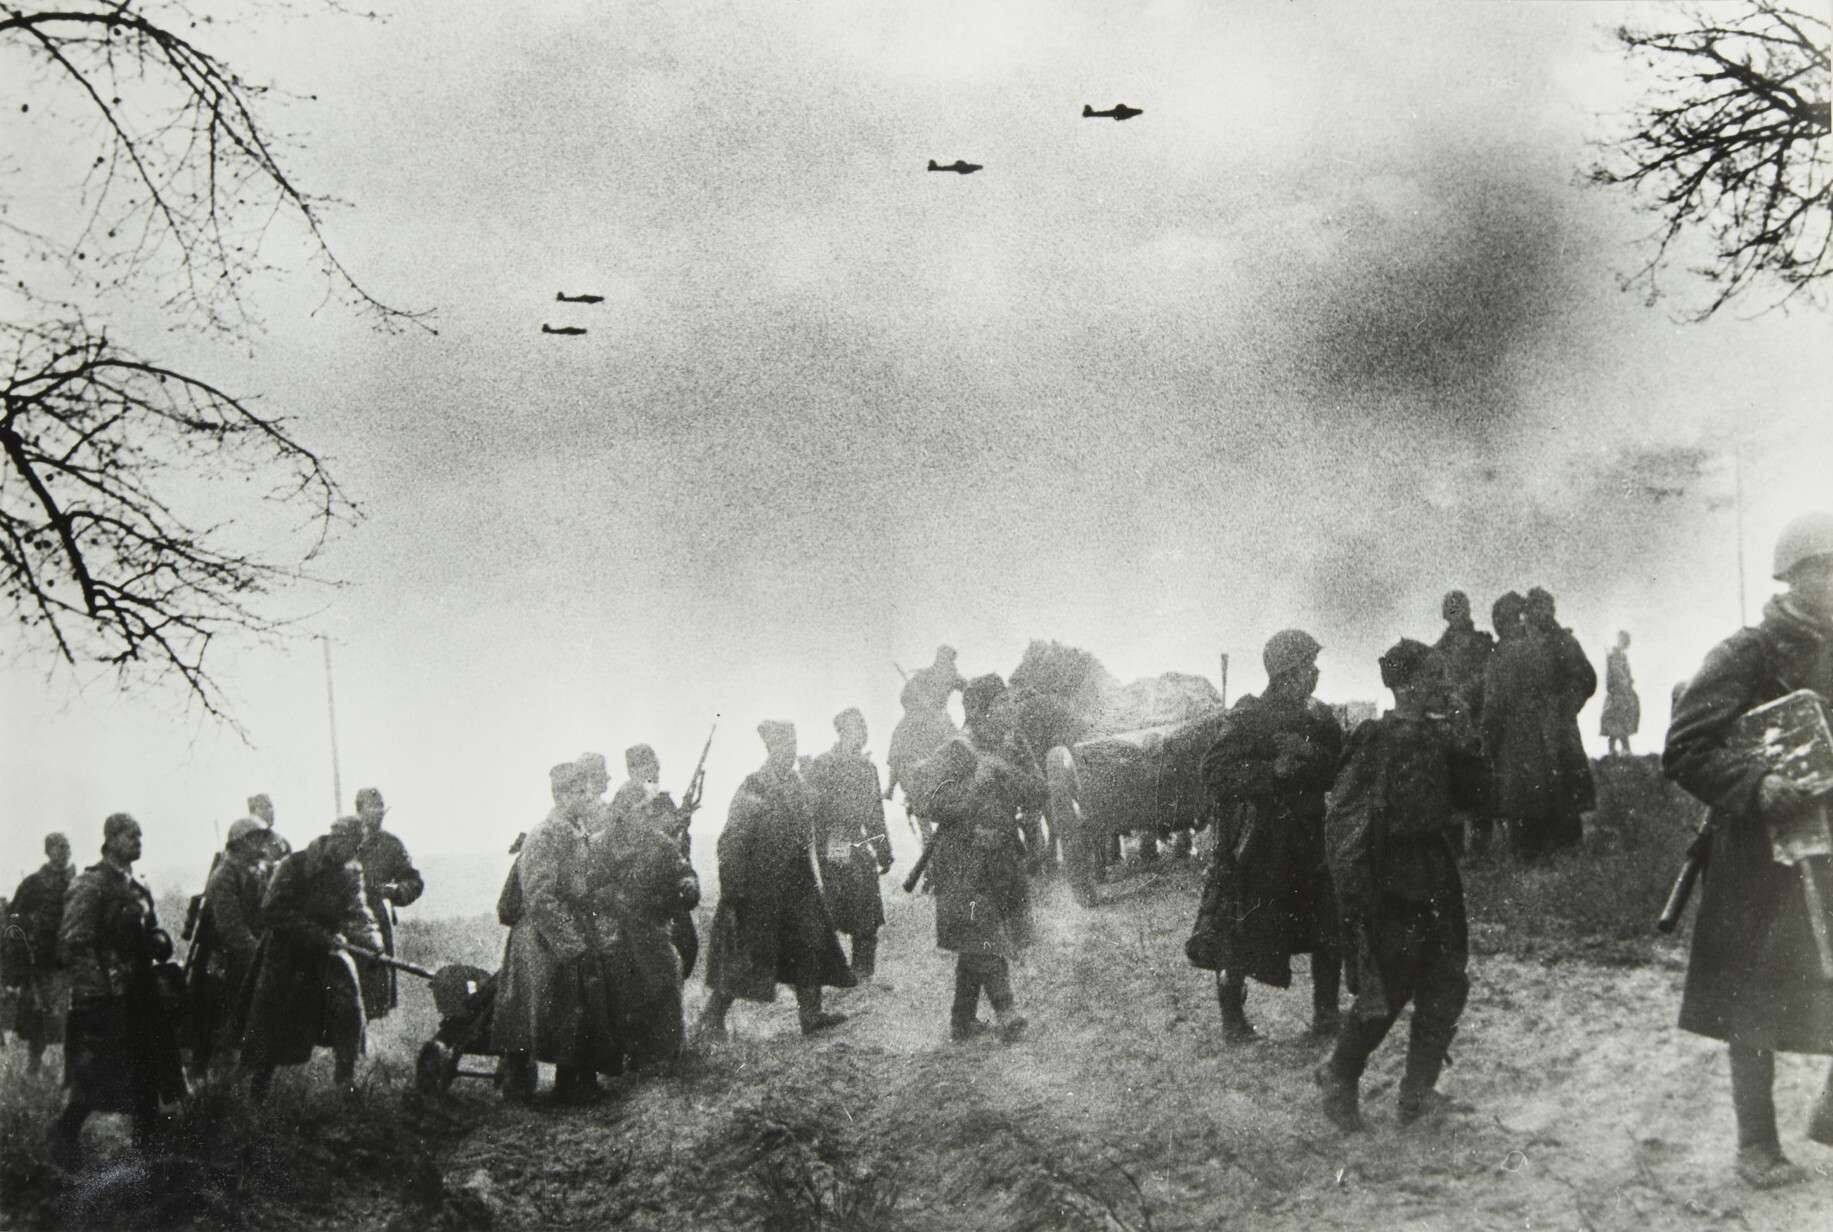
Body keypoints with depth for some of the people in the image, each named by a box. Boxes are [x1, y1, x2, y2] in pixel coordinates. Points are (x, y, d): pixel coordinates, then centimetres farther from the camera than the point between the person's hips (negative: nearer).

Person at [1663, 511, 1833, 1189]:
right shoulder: (1746, 655, -10)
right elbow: (1685, 750, -15)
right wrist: (1757, 785, -28)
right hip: (1762, 848, -5)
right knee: (1754, 1004, 4)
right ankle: (1757, 1144, 15)